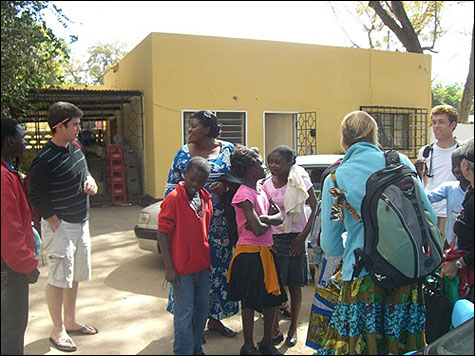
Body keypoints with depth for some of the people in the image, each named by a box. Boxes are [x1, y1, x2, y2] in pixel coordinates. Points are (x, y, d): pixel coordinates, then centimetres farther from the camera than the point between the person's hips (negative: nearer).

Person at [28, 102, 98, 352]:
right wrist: (56, 225, -16)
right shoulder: (45, 160, -20)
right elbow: (36, 196, -17)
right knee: (58, 279, 3)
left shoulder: (74, 147, 5)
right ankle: (58, 331, 19)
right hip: (60, 226, -8)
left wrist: (90, 181, 0)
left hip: (81, 223, 8)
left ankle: (70, 321, 35)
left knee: (74, 276, 18)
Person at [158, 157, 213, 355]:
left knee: (202, 309, 19)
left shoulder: (206, 198, 4)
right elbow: (162, 233, -14)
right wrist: (169, 267, -15)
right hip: (182, 269, -7)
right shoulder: (173, 199, -15)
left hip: (202, 265, 7)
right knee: (184, 315, 4)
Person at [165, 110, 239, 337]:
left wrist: (226, 187, -12)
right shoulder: (183, 152, 5)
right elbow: (172, 186, 7)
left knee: (218, 267, 8)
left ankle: (215, 318, 25)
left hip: (219, 222, 1)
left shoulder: (228, 149, 4)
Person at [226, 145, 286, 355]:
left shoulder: (260, 189, 9)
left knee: (272, 298, 15)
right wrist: (269, 221, -5)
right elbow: (258, 230, -26)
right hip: (249, 253, -8)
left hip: (265, 251, 8)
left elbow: (279, 217, 4)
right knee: (249, 302, 6)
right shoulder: (244, 194, -19)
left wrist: (263, 219, -15)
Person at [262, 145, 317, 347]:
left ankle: (293, 329, 25)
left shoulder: (300, 180, -7)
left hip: (294, 238, -2)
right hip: (272, 238, 3)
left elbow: (315, 209, -7)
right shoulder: (267, 184, 2)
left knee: (294, 286, 8)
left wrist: (303, 235, -13)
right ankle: (275, 329, 17)